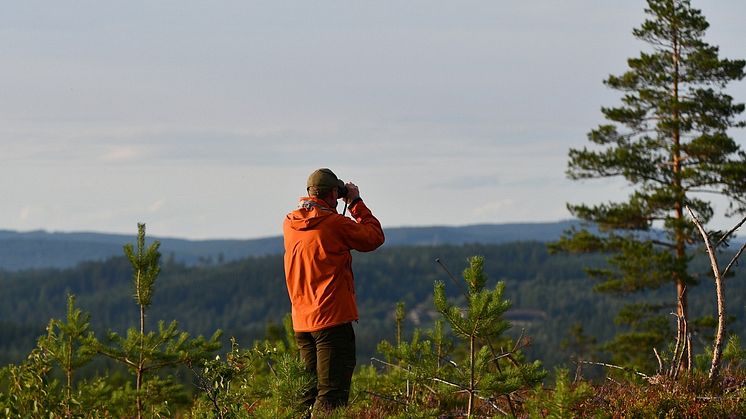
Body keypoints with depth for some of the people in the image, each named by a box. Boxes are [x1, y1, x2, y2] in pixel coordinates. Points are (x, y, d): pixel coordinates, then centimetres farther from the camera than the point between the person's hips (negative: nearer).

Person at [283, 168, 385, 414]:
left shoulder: (289, 224, 6)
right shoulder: (335, 223, -13)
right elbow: (374, 237, -1)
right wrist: (356, 202, 7)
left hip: (301, 321, 7)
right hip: (332, 319, -7)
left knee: (310, 392, 14)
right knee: (332, 394, -8)